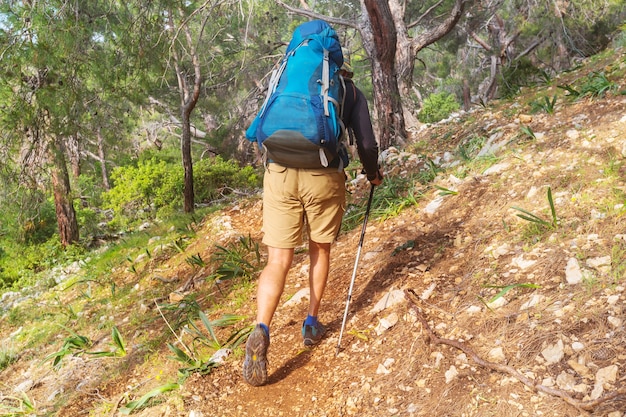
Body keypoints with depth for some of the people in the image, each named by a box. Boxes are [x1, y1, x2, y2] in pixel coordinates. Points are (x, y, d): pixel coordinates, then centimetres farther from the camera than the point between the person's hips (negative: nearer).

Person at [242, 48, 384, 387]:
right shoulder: (352, 92, 14)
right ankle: (312, 324, 27)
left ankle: (261, 331, -18)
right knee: (320, 250, 20)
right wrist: (373, 174, 26)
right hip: (324, 177, -1)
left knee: (278, 261, 1)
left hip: (280, 174, 1)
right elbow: (367, 145, 6)